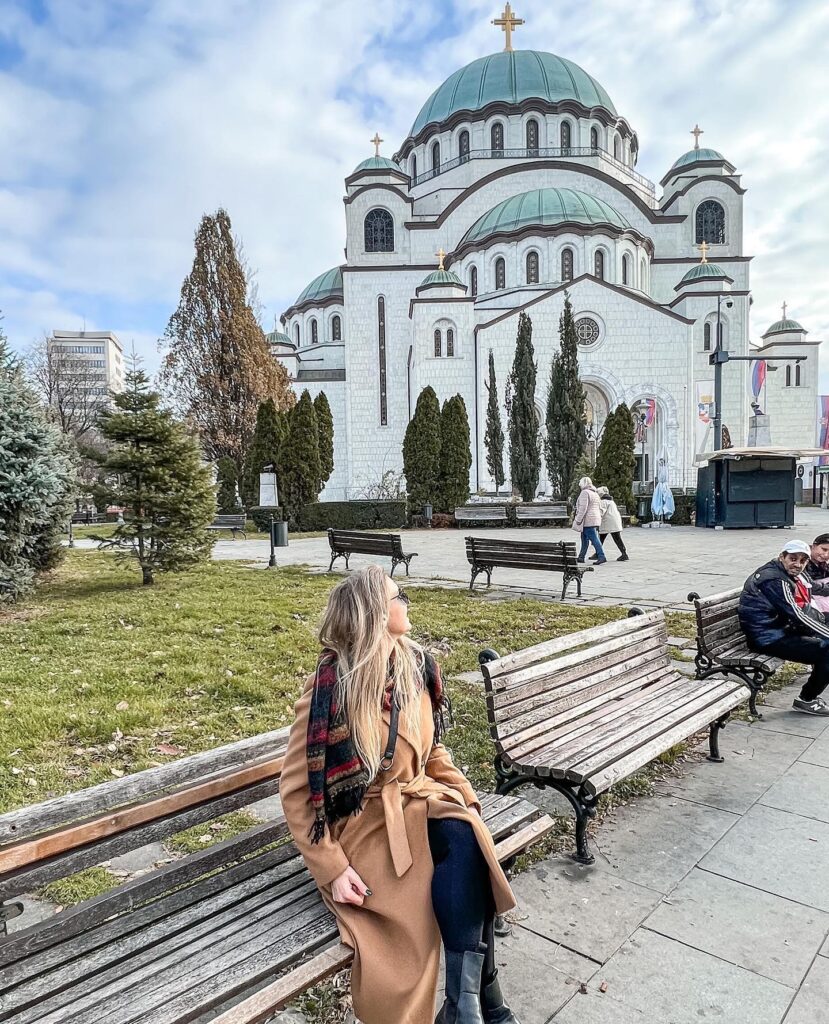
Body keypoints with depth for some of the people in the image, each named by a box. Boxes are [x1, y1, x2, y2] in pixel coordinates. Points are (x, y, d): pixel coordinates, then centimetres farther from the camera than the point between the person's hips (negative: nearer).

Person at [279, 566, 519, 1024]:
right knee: (459, 850, -27)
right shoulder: (328, 689, -20)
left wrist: (467, 798, -1)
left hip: (416, 801, 5)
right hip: (361, 821, -5)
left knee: (465, 837, -27)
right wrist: (332, 867, -19)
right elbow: (296, 790, -13)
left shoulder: (417, 667, -1)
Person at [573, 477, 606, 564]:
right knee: (585, 539, 14)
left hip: (588, 520, -10)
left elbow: (583, 508, -19)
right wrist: (598, 518, 23)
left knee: (594, 538, -11)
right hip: (595, 520, 10)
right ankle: (581, 557, 19)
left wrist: (578, 520, -16)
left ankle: (601, 557, -15)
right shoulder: (595, 493, 18)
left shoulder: (585, 493, -12)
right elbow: (600, 508, 19)